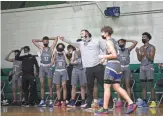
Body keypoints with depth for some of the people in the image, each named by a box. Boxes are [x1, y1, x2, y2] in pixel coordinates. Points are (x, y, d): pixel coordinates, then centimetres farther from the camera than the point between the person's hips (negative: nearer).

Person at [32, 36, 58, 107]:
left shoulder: (51, 48, 5)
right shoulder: (41, 48, 8)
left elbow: (56, 38, 7)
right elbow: (33, 40, 11)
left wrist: (49, 38, 13)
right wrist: (41, 40, 14)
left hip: (49, 67, -1)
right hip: (42, 67, 1)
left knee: (50, 85, 0)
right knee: (42, 85, -1)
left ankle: (51, 101, 2)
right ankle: (42, 101, 1)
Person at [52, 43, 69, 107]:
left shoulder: (65, 55, 5)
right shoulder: (55, 55, 8)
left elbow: (67, 62, -9)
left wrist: (64, 55, -8)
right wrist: (54, 55, -8)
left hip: (64, 71, -2)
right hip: (57, 71, 2)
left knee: (63, 85, -14)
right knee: (58, 87, 2)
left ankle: (64, 101, -12)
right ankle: (59, 101, 8)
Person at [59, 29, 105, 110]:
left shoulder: (97, 41, 7)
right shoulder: (80, 44, 12)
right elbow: (71, 42, -4)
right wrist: (64, 39, -21)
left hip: (98, 66, -3)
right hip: (88, 68, 3)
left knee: (104, 84, 0)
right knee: (89, 87, 7)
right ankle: (88, 104, 12)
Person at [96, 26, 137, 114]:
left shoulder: (109, 41, -9)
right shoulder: (113, 41, 20)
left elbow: (114, 55, -19)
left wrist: (103, 56, -9)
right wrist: (105, 57, 20)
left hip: (112, 65, -9)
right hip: (117, 64, 9)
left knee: (106, 87, -5)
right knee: (117, 87, 8)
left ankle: (105, 109, -3)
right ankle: (131, 103, -1)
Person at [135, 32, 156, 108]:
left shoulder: (152, 47, -2)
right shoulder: (141, 48, 14)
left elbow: (151, 58, -10)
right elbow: (140, 59, 12)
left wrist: (145, 52, -20)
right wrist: (137, 52, -3)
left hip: (149, 67, -6)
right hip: (142, 67, 6)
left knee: (151, 85, -9)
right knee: (143, 86, 3)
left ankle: (153, 102, -10)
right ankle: (144, 102, 4)